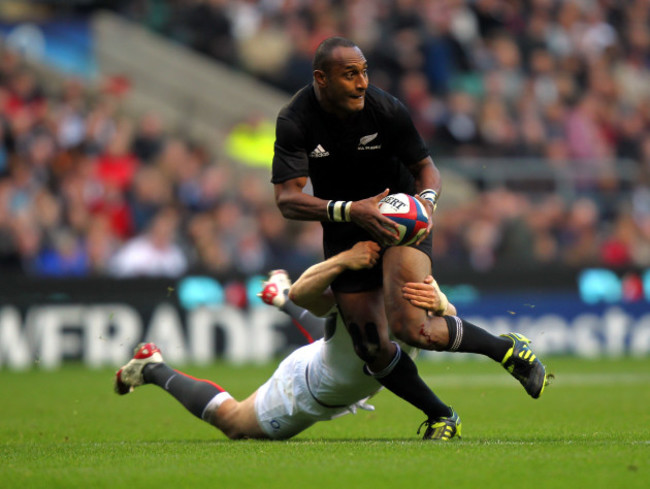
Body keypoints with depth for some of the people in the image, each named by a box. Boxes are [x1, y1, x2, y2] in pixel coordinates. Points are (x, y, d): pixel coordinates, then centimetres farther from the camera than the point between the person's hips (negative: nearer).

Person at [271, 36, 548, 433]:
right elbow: (287, 199, -24)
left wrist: (427, 197, -26)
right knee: (373, 350, -5)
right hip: (344, 232, 2)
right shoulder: (295, 121, -17)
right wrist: (348, 210, -39)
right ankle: (441, 416, 18)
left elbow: (426, 167, -2)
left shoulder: (386, 109, -17)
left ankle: (508, 350, -1)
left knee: (410, 327, -24)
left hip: (400, 218, -2)